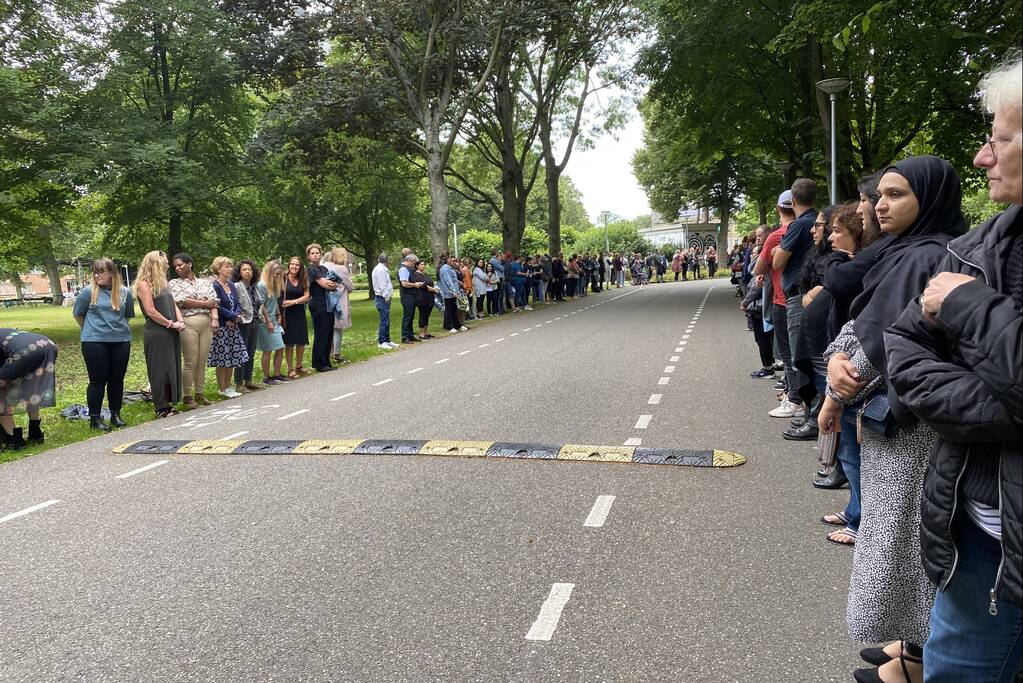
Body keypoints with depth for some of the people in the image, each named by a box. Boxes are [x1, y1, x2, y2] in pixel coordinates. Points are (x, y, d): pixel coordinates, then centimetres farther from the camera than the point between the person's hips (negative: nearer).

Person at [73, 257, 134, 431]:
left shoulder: (124, 292, 2)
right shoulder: (88, 291, -5)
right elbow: (77, 314, 6)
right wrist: (90, 330, 13)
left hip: (121, 340, 3)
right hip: (94, 342, -3)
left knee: (117, 379, 9)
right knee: (98, 380, 1)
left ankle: (116, 415, 21)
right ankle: (95, 418, 9)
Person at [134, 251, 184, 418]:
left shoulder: (163, 283, 16)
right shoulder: (144, 285, -9)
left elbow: (173, 305, 15)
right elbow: (151, 311, -15)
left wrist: (180, 321, -2)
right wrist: (171, 324, -11)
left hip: (171, 334, 8)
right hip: (156, 334, -8)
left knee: (172, 368, 9)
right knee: (159, 371, -3)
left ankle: (168, 404, 17)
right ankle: (161, 409, 4)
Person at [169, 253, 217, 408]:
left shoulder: (205, 282, 17)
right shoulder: (174, 283, 7)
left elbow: (214, 301, 8)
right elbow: (181, 301, -7)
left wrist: (214, 318, -8)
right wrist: (204, 303, -3)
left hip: (206, 323, 3)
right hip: (188, 324, -3)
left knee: (202, 361, 6)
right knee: (190, 362, -4)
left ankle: (200, 394, 16)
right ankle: (187, 397, 5)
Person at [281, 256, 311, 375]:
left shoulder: (303, 280, 7)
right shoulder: (283, 278, -7)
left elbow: (306, 296, 0)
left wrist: (293, 302, -14)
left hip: (299, 313, 5)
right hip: (287, 314, -5)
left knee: (302, 341, 8)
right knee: (289, 342, -2)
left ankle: (299, 366, 24)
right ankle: (290, 369, 6)